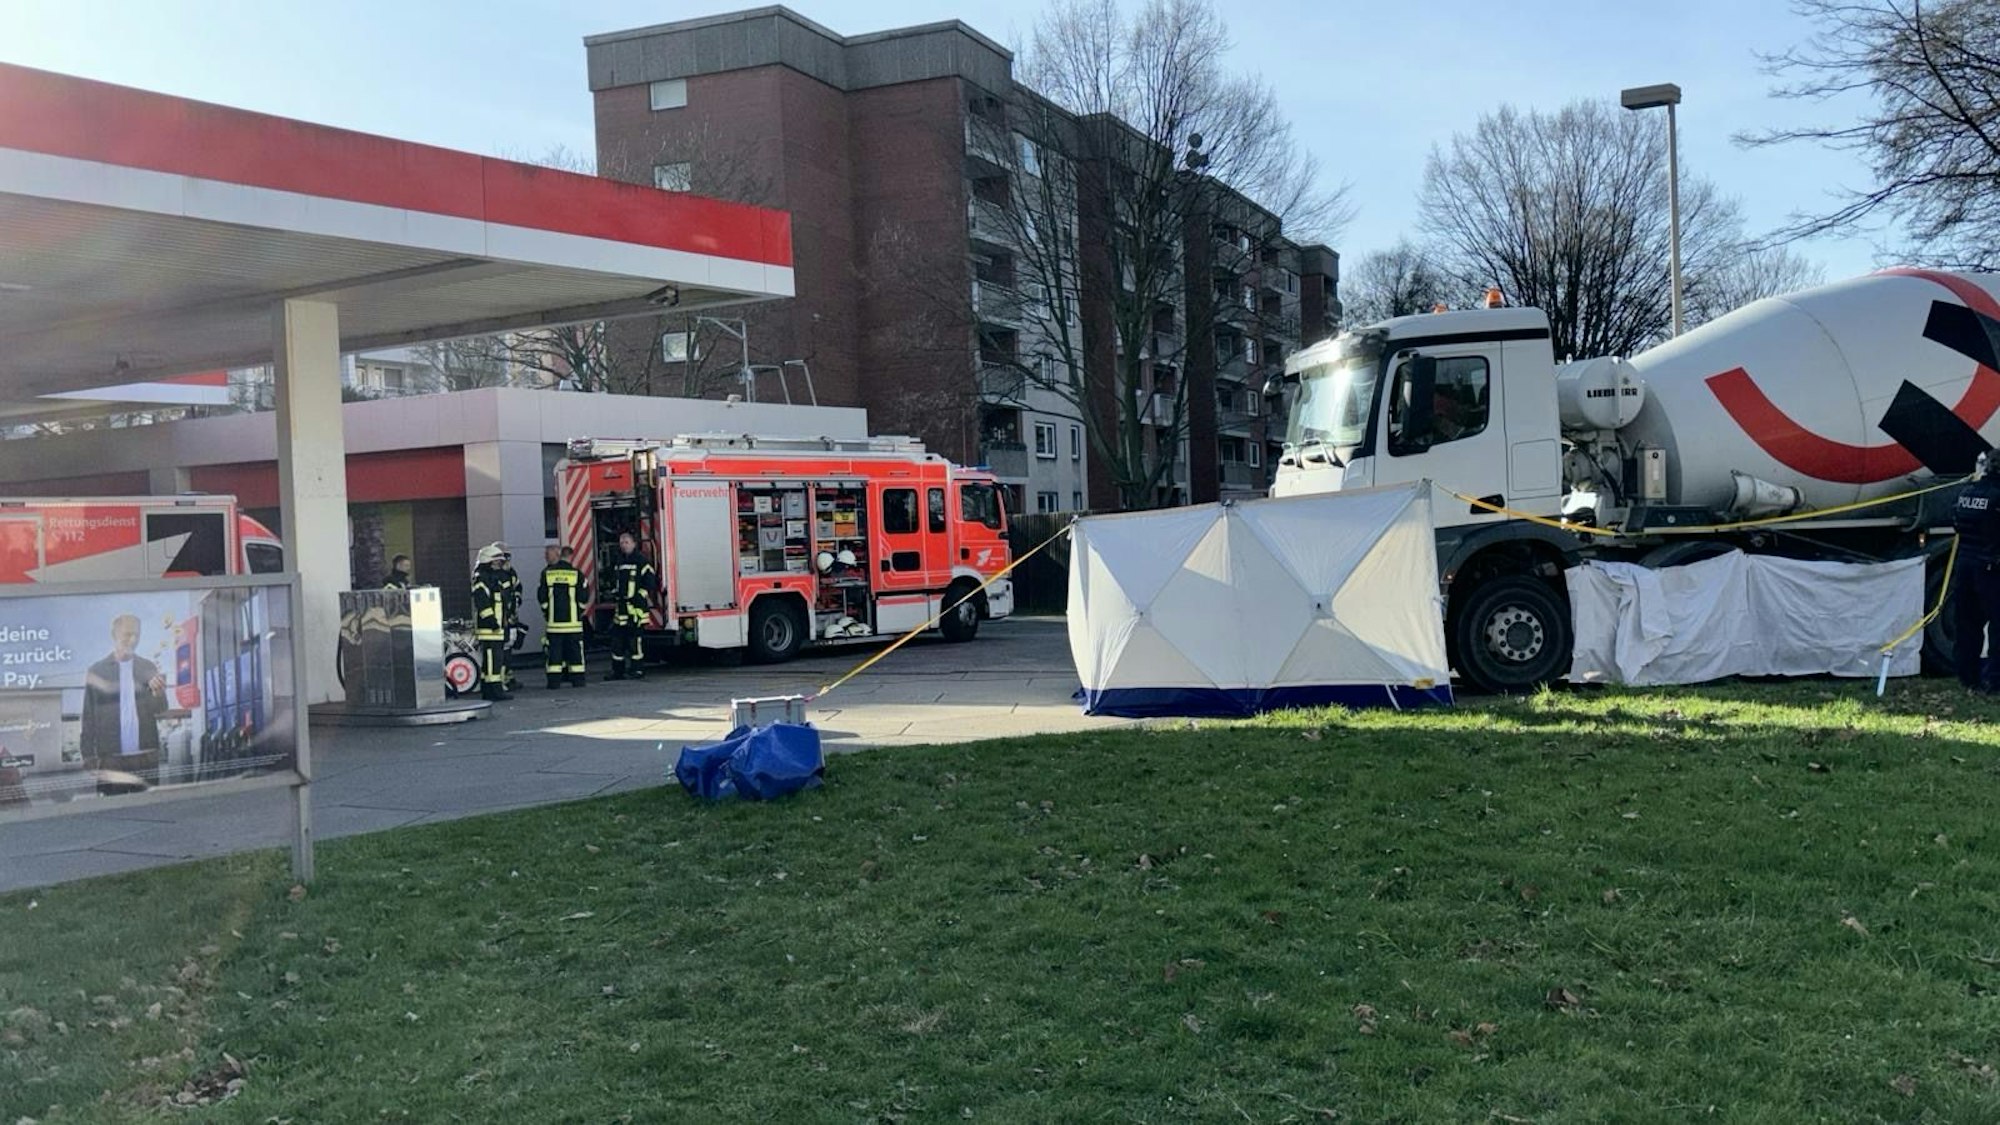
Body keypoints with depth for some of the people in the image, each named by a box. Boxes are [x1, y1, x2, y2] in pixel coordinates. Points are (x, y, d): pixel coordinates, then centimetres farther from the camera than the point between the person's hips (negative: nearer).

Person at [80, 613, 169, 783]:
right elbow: (88, 719, 4)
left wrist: (158, 692, -15)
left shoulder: (148, 668, 8)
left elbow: (160, 712, 5)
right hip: (111, 760, -2)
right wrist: (89, 757, -2)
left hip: (146, 757, 2)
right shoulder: (97, 672, 2)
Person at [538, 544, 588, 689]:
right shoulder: (576, 573, -3)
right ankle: (577, 679, 7)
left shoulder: (547, 573, 0)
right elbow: (583, 597, -3)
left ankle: (554, 680, 2)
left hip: (553, 621, 1)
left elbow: (541, 597, 2)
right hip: (573, 620, 0)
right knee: (575, 649, 6)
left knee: (554, 650, 5)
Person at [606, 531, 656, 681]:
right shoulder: (616, 561, 15)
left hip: (636, 606, -7)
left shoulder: (640, 560, -4)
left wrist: (642, 595, -13)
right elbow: (609, 578, 27)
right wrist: (612, 592, 14)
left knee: (635, 638, -7)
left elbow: (650, 580, -9)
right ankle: (618, 670, 14)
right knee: (617, 638, 7)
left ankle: (638, 670, -2)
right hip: (620, 606, 7)